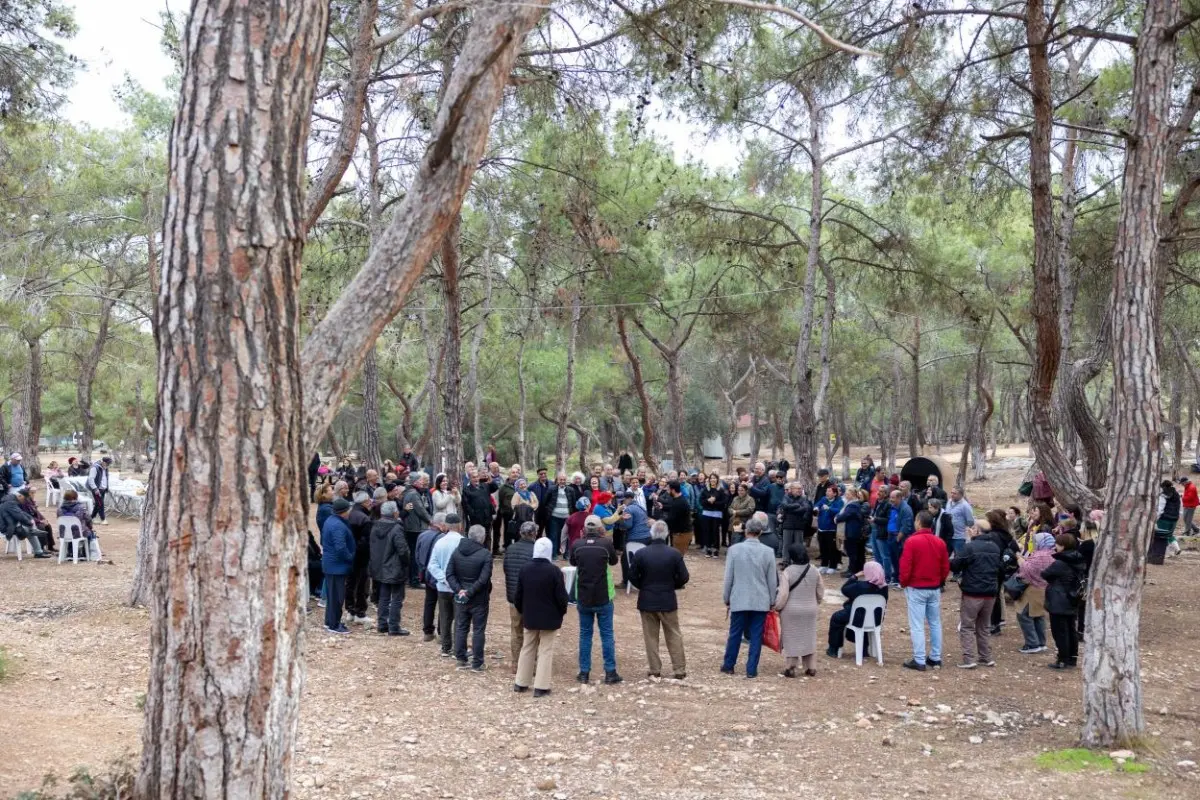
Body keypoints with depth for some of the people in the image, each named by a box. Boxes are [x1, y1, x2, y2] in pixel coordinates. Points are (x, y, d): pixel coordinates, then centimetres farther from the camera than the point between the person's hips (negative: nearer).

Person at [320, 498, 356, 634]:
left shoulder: (330, 520, 8)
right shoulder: (338, 526, -25)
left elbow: (323, 541, 20)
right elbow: (341, 548, -29)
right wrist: (351, 558, -15)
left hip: (330, 563, 10)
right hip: (337, 565, -10)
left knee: (332, 593, 18)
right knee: (337, 595, -2)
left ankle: (330, 621, 27)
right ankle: (334, 625, 4)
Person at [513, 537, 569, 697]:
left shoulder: (525, 569, -2)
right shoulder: (554, 571, -16)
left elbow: (518, 595, 4)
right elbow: (561, 596, -13)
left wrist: (522, 611, 19)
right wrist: (562, 612, 5)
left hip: (530, 617, 4)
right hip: (550, 618, -4)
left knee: (527, 649, 17)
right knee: (545, 651, 3)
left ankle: (521, 683, 22)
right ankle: (541, 687, 2)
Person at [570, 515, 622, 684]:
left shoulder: (577, 544, -7)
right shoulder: (606, 543, -12)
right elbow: (613, 561, 6)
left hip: (583, 598, 2)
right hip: (603, 598, -2)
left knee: (585, 634, 11)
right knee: (606, 635, 7)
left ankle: (584, 673, 13)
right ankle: (610, 672, 9)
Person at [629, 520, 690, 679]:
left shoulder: (640, 553, -9)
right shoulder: (674, 554, -10)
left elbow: (632, 576, -4)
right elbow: (684, 577, -7)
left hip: (647, 601, 0)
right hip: (668, 600, 0)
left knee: (651, 637, 9)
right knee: (674, 636, 10)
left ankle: (655, 670, 12)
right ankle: (679, 670, 11)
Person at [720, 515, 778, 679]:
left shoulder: (734, 549, -7)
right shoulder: (768, 552, -5)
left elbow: (728, 577, -2)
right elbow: (772, 580, 0)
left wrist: (726, 598, 9)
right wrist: (772, 601, 12)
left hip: (739, 600, 0)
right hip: (761, 601, 0)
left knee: (735, 634, 11)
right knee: (756, 636, 6)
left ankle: (729, 665, 24)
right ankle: (751, 670, 8)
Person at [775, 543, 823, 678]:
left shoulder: (787, 572, -16)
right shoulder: (814, 571, -2)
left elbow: (783, 594, -18)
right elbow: (820, 592, 7)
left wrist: (776, 607, -3)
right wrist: (816, 604, 24)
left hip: (791, 611, -4)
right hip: (810, 610, 4)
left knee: (791, 639, 5)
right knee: (808, 638, 15)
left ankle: (790, 668, 6)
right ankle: (810, 668, 19)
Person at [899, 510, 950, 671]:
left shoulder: (912, 541, -14)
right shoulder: (940, 542, 2)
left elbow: (905, 566, -14)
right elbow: (946, 567, 6)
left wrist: (903, 583, 1)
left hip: (917, 589, -5)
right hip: (935, 589, 5)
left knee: (917, 625, -2)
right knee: (935, 623, 13)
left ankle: (919, 661, -2)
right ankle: (935, 658, 18)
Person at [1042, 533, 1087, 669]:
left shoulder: (1059, 563, -20)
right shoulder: (1078, 562, 5)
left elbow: (1044, 575, -9)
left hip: (1058, 603, -9)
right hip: (1071, 602, 9)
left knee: (1060, 632, -3)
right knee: (1071, 630, 14)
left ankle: (1063, 660, -1)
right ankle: (1072, 659, 20)